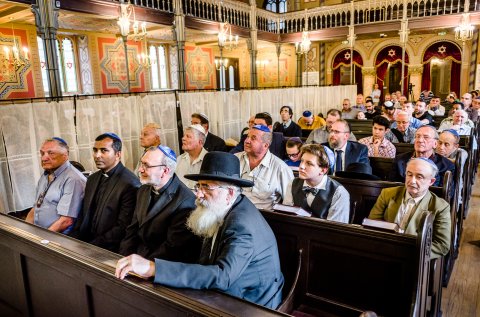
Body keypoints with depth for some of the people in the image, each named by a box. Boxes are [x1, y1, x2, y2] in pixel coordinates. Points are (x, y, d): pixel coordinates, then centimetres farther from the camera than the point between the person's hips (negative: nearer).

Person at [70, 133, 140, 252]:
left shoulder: (130, 184, -15)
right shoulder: (92, 179, 11)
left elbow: (123, 228, -16)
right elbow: (83, 215, 16)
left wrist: (92, 246, -16)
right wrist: (74, 241, 0)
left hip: (110, 250, -6)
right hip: (84, 244, 6)